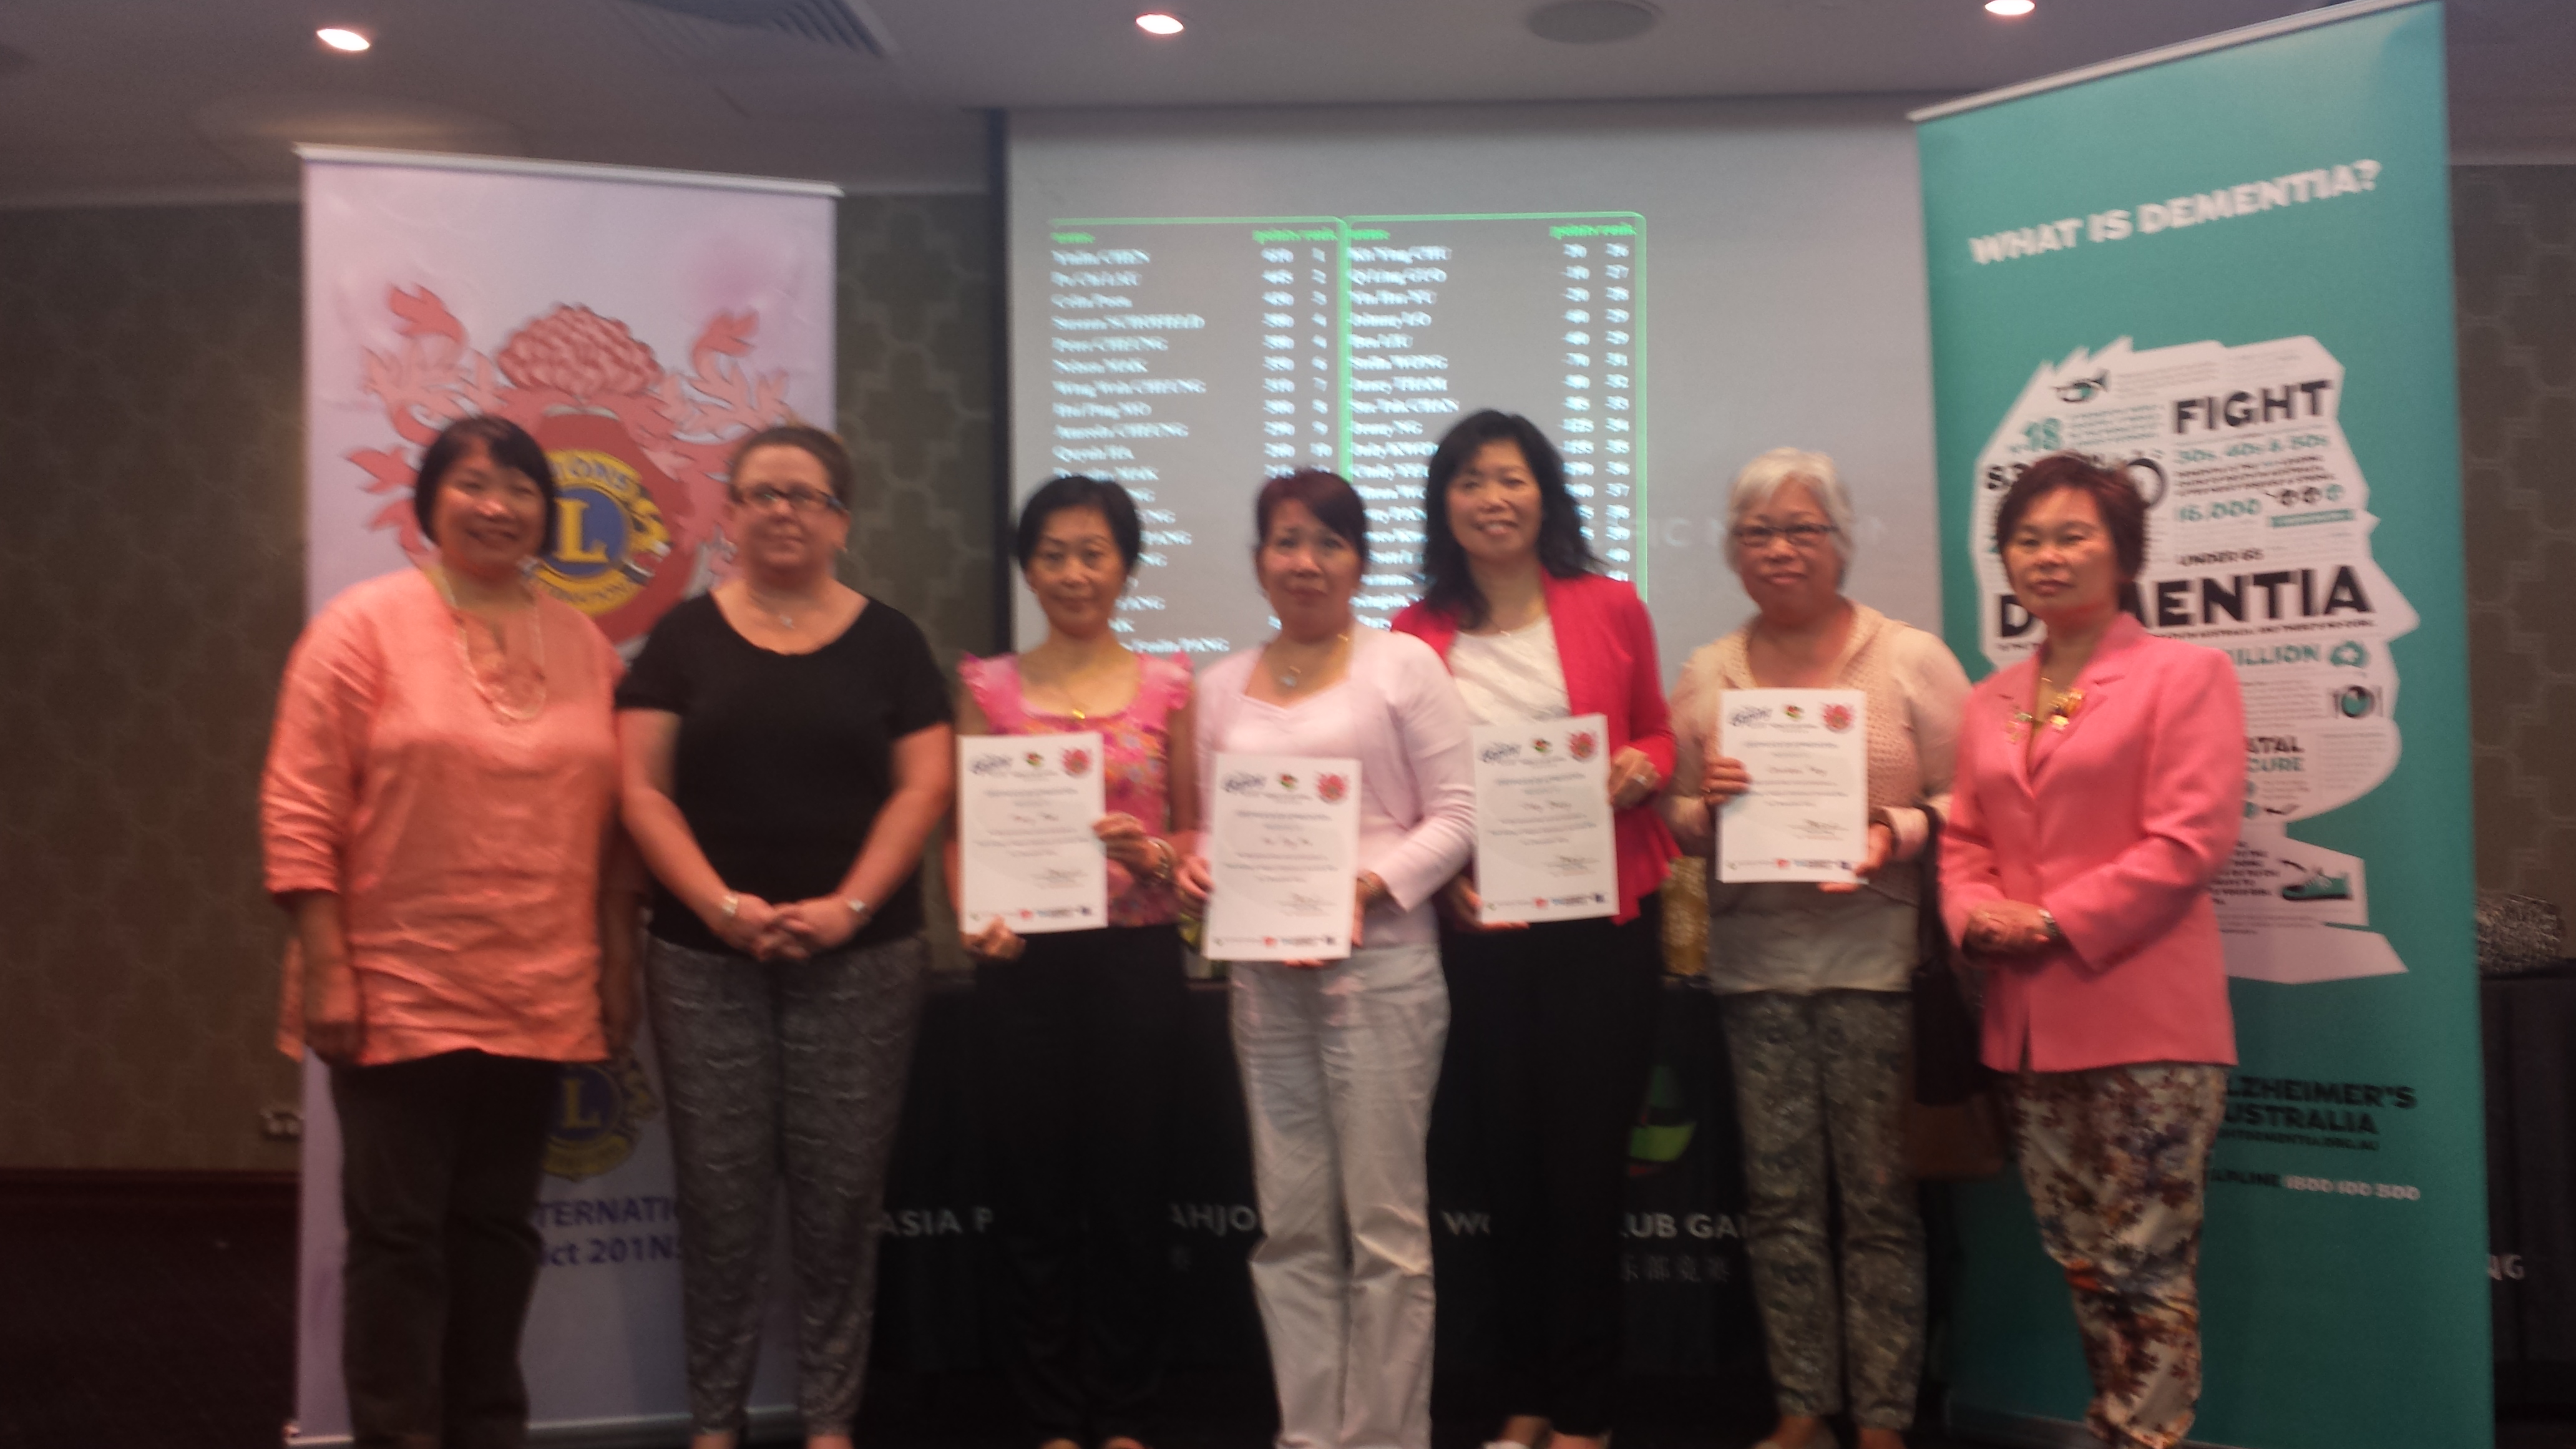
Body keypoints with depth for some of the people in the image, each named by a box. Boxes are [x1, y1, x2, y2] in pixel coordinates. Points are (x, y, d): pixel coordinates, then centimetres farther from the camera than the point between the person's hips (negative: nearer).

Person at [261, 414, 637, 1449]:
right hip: (399, 992, -4)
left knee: (498, 1227, 13)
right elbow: (299, 808, -8)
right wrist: (325, 969, -13)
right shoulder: (366, 623, -4)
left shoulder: (583, 642, 8)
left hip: (538, 998, 4)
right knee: (399, 1234, 3)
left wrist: (619, 960, 9)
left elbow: (610, 821, 11)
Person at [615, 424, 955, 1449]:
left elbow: (923, 786, 0)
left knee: (840, 1189, 4)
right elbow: (643, 790, 0)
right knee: (720, 1192, 4)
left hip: (860, 960, 0)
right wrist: (721, 905, -12)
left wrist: (849, 906, -11)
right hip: (705, 959, 0)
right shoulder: (684, 637, 5)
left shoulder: (888, 640, 6)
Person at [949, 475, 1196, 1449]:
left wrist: (1153, 854, -14)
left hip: (1138, 958, 0)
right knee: (1031, 1193, 6)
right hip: (1024, 961, 0)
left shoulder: (1166, 685, 5)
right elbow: (963, 832, 4)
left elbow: (1197, 831, 7)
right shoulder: (988, 687, 5)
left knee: (1128, 1187, 7)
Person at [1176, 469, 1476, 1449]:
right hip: (1264, 975, 4)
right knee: (1292, 1228, 8)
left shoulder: (1402, 663, 0)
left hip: (1381, 964, -4)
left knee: (1384, 1222, 0)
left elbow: (1457, 816, -4)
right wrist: (1198, 868, -7)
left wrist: (1365, 883, -16)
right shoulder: (1222, 686, 13)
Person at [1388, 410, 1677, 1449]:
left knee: (1587, 1160, 3)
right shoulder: (1416, 634, 0)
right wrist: (1444, 878, -12)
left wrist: (1643, 770, -10)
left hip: (1604, 918, -1)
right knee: (1510, 1161, 11)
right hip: (1480, 928, 1)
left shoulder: (1610, 608, 1)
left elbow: (1657, 737, 11)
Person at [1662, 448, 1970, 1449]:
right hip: (1754, 955, 3)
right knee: (1777, 1195, 8)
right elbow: (1679, 824, 13)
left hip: (1871, 953, -3)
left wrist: (1899, 833, -18)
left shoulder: (1912, 659, 1)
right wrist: (1705, 806, -9)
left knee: (1878, 1194, 1)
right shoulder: (1706, 675, 10)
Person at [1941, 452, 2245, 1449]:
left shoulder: (2183, 674, -3)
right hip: (2031, 1022, 6)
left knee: (2147, 1265, -2)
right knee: (2079, 1262, 14)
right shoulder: (1991, 700, 15)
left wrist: (2055, 922, -16)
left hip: (2144, 1017, -6)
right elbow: (1964, 838, 15)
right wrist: (1977, 916, -6)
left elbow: (2190, 839, -12)